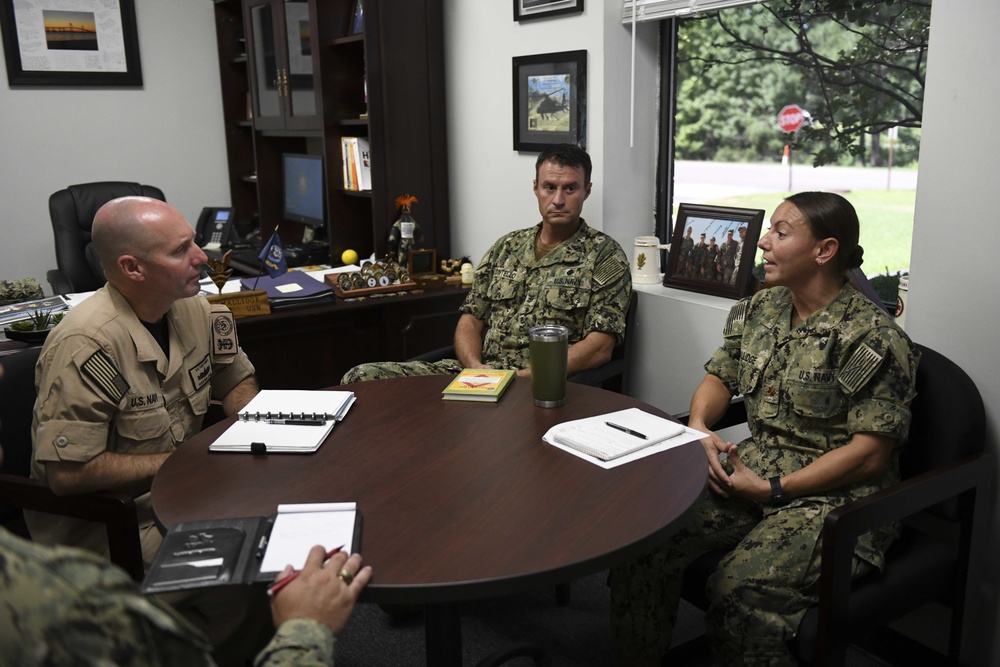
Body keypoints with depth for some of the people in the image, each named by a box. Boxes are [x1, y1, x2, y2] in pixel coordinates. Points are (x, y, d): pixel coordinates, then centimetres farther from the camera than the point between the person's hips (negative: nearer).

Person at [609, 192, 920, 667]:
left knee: (740, 591, -31)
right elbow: (719, 378, 19)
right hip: (751, 469, 6)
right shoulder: (757, 310, 9)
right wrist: (698, 428, -4)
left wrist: (772, 489, -18)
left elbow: (870, 453, -15)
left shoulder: (873, 338, -13)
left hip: (833, 496, -6)